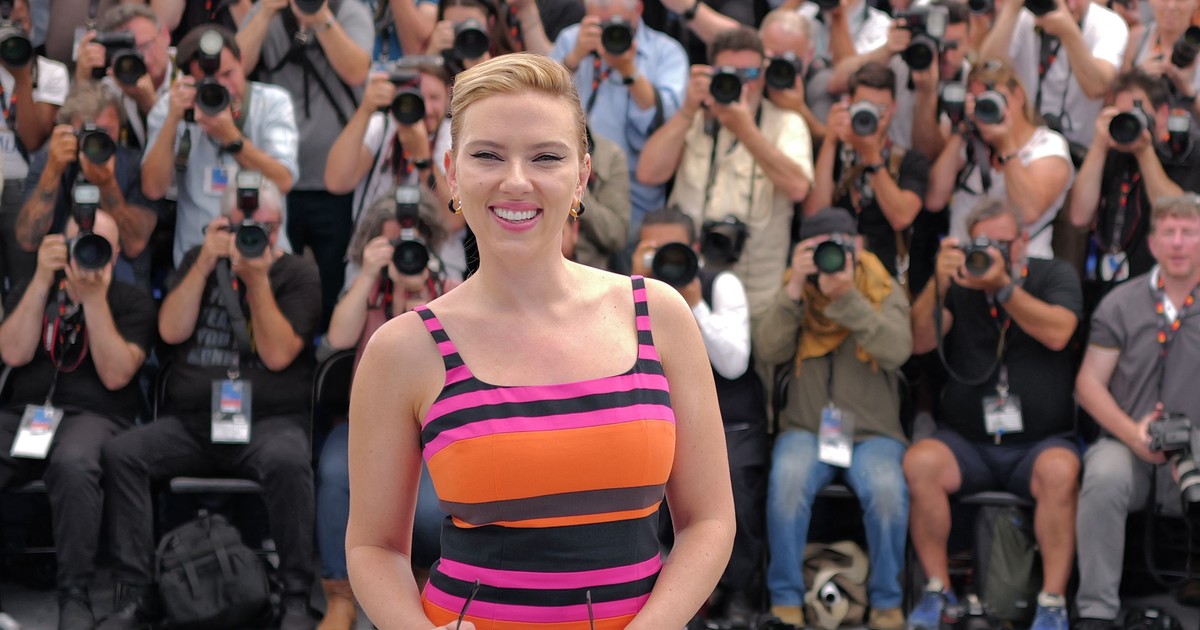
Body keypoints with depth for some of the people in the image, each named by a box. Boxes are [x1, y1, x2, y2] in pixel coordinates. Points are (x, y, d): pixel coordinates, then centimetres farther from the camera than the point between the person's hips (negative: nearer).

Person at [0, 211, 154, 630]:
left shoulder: (132, 302, 9)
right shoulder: (34, 290, 18)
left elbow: (115, 375, -7)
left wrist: (94, 298, -12)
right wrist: (44, 280, -7)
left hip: (94, 417, -3)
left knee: (73, 464, -39)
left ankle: (75, 596, -28)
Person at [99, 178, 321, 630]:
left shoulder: (297, 275, 4)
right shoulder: (198, 261, 15)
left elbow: (278, 354, -8)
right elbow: (172, 331, 0)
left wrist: (257, 279, -13)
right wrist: (206, 264, -7)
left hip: (268, 422, -3)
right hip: (189, 423, 3)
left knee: (286, 460, -37)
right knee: (120, 453, -23)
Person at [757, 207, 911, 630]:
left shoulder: (886, 293, 5)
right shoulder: (796, 295, 9)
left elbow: (897, 352, -15)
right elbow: (769, 351, -8)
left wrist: (847, 297, -25)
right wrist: (796, 288, -17)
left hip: (872, 432, -1)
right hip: (806, 429, 1)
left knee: (886, 489, -32)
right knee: (788, 479, -33)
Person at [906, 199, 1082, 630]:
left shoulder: (1055, 276, 6)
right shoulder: (959, 281, 8)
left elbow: (1057, 333, -15)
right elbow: (919, 342, -6)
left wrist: (1002, 285, -23)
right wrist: (939, 282, -20)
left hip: (1040, 442, -1)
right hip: (967, 443, 1)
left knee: (1059, 470, -35)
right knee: (919, 462, -29)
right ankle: (937, 590, -15)